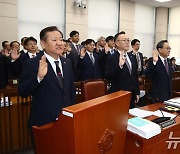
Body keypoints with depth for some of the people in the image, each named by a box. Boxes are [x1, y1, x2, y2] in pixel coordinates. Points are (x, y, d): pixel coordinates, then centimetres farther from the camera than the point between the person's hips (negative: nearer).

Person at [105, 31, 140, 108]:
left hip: (132, 96, 6)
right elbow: (108, 77, -19)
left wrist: (137, 93, 14)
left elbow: (135, 76, 16)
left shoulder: (132, 57, 10)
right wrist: (119, 65, -29)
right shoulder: (112, 58, -10)